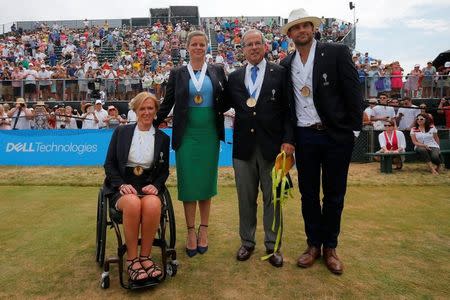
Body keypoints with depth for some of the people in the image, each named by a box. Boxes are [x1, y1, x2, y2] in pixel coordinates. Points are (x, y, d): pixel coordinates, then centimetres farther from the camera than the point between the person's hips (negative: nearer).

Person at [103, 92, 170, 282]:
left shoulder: (162, 138, 11)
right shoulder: (121, 132, 9)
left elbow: (164, 170, 12)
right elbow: (109, 164, 6)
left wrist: (155, 186, -9)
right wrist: (122, 185, -11)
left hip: (149, 186, 1)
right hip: (122, 187, -1)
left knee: (153, 204, -34)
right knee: (133, 203, -35)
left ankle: (145, 256, -16)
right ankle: (132, 259, -20)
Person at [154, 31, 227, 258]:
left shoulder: (217, 72, 7)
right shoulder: (177, 74, 5)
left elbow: (225, 101, 9)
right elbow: (167, 105, 7)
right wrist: (152, 125, 3)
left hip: (209, 134, 1)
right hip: (186, 134, 0)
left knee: (206, 181, 8)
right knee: (188, 183, 3)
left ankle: (204, 229, 21)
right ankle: (191, 232, 15)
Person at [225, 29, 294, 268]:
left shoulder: (280, 74, 2)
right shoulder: (234, 78, 10)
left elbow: (289, 110, -2)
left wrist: (288, 139, -11)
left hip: (272, 146, -2)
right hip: (243, 146, 2)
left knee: (272, 197, 9)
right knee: (245, 198, 11)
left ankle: (272, 245, 25)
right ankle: (247, 242, 29)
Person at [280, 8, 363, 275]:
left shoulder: (337, 52, -3)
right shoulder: (286, 65, 8)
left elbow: (353, 92, -4)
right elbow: (288, 103, 11)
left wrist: (354, 129, -8)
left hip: (336, 135, -3)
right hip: (304, 137, 3)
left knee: (334, 195, 8)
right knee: (308, 194, 10)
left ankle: (330, 247, 27)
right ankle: (314, 244, 27)